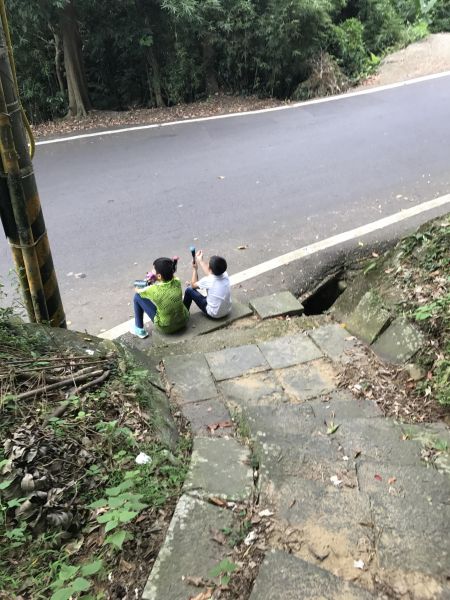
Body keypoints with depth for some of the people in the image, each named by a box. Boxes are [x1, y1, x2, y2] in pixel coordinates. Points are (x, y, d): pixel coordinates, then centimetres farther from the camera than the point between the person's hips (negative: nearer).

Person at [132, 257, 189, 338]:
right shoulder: (177, 282, -16)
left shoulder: (154, 290, -28)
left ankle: (139, 330, 18)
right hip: (184, 321, 5)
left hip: (166, 328, -4)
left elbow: (137, 290, -6)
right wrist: (155, 280, -5)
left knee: (137, 297, 1)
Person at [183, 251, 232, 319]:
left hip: (214, 314, -6)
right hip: (227, 311, 6)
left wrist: (195, 269, 7)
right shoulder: (225, 275, -12)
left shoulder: (208, 280, -25)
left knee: (189, 290, 4)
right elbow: (210, 273, 10)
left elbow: (193, 285, -4)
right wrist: (200, 260, 19)